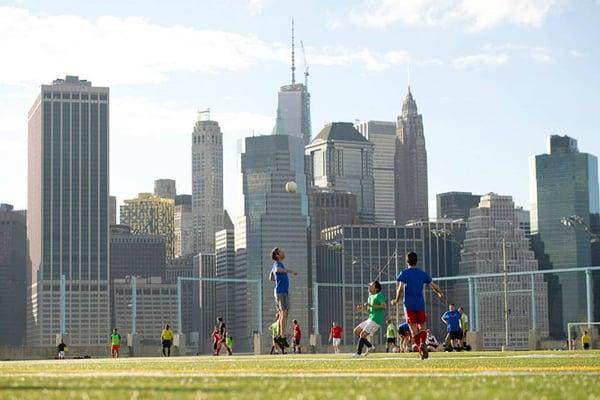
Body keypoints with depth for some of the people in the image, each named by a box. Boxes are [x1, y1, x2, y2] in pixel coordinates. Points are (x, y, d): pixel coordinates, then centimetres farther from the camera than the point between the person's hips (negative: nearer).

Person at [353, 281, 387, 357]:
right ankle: (370, 346, 11)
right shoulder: (370, 297, 18)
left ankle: (358, 353, -12)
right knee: (356, 331, 8)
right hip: (370, 318, 9)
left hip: (376, 320, -9)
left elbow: (384, 306, -21)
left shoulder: (379, 295, -8)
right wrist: (362, 309, 3)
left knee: (363, 334, -15)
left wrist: (371, 306, -24)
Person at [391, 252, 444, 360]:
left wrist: (397, 300, 0)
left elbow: (400, 288, -13)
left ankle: (420, 350, -6)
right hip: (420, 305, 2)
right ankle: (422, 343, -21)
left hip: (409, 305, -2)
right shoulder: (423, 273, 8)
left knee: (414, 330, 3)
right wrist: (440, 293, 31)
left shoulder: (404, 273, -2)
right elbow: (433, 286, 12)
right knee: (422, 327, 8)